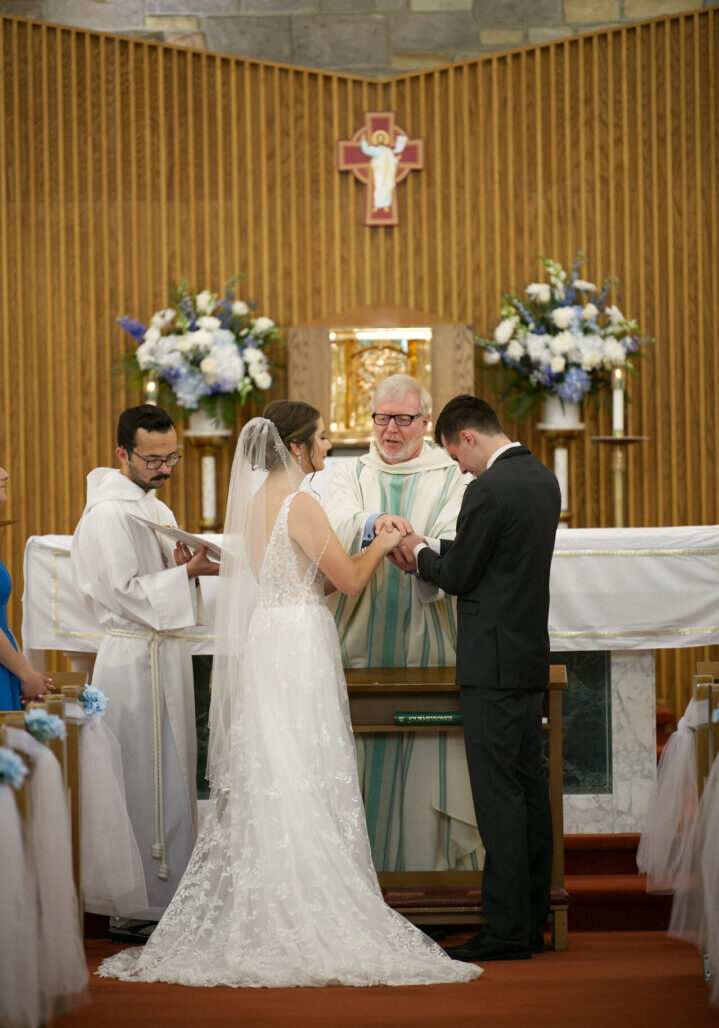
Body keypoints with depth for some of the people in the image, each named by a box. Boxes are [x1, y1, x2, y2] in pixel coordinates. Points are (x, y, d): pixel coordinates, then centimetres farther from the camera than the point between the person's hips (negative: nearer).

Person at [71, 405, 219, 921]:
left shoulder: (155, 508, 16)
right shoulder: (108, 513, -14)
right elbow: (127, 592, -19)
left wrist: (181, 563, 0)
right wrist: (188, 571, -19)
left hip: (166, 654, 10)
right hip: (134, 660, -10)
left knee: (172, 776, 13)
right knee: (145, 778, -5)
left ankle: (172, 892, 20)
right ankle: (142, 902, 1)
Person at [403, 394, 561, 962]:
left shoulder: (489, 490, -17)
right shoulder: (543, 478, 11)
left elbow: (457, 577, -12)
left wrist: (421, 552, 7)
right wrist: (436, 551, 16)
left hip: (494, 664, -9)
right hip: (531, 658, 9)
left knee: (498, 794, -7)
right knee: (530, 788, 11)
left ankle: (507, 928, -6)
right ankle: (533, 920, 17)